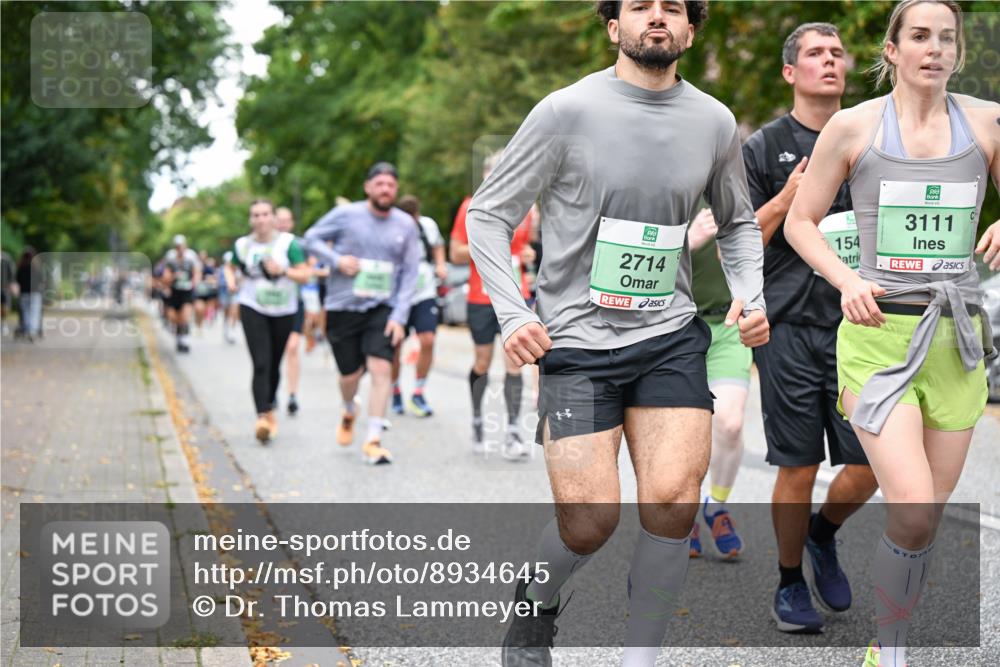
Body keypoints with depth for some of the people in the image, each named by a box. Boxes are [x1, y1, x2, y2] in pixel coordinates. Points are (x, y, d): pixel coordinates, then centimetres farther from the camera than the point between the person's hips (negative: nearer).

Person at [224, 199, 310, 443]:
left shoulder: (287, 243, -6)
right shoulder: (243, 245, 2)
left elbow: (304, 275, -7)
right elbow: (230, 267, 21)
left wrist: (283, 270, -24)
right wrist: (230, 280, 0)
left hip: (283, 311, 0)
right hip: (252, 309, 0)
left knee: (274, 365, 13)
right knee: (261, 364, -15)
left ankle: (270, 408, 36)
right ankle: (263, 416, -23)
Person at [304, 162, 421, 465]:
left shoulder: (405, 224, 2)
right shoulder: (346, 215, -4)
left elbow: (410, 272, 2)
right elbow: (312, 238, 5)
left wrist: (399, 316, -6)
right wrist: (337, 259, -14)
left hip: (382, 309, 1)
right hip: (342, 307, -1)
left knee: (381, 368, -15)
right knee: (350, 374, 5)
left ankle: (373, 441, -9)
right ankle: (348, 413, 41)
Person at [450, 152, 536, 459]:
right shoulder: (472, 207, -1)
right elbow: (455, 254, 0)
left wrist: (527, 253, -2)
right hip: (481, 297, -1)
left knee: (515, 362, -7)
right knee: (483, 362, 8)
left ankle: (513, 435, -8)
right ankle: (477, 422, 30)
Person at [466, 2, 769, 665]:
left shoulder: (714, 122, 6)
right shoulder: (568, 111, -7)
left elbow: (738, 223, 23)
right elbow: (488, 215, -1)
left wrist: (750, 297, 6)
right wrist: (513, 316, -12)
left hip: (672, 335, 3)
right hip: (577, 338, -3)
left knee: (673, 500, -14)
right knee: (590, 522, -8)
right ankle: (536, 605, 26)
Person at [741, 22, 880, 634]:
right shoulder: (764, 148, 3)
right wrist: (785, 201, -14)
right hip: (790, 328, -3)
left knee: (871, 464, -1)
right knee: (798, 469, 0)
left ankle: (824, 534, 29)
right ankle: (791, 584, 20)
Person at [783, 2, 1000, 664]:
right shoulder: (853, 126, 1)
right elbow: (800, 221, 7)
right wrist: (847, 281, -10)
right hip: (879, 332, -3)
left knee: (927, 516, 9)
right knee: (914, 512, -16)